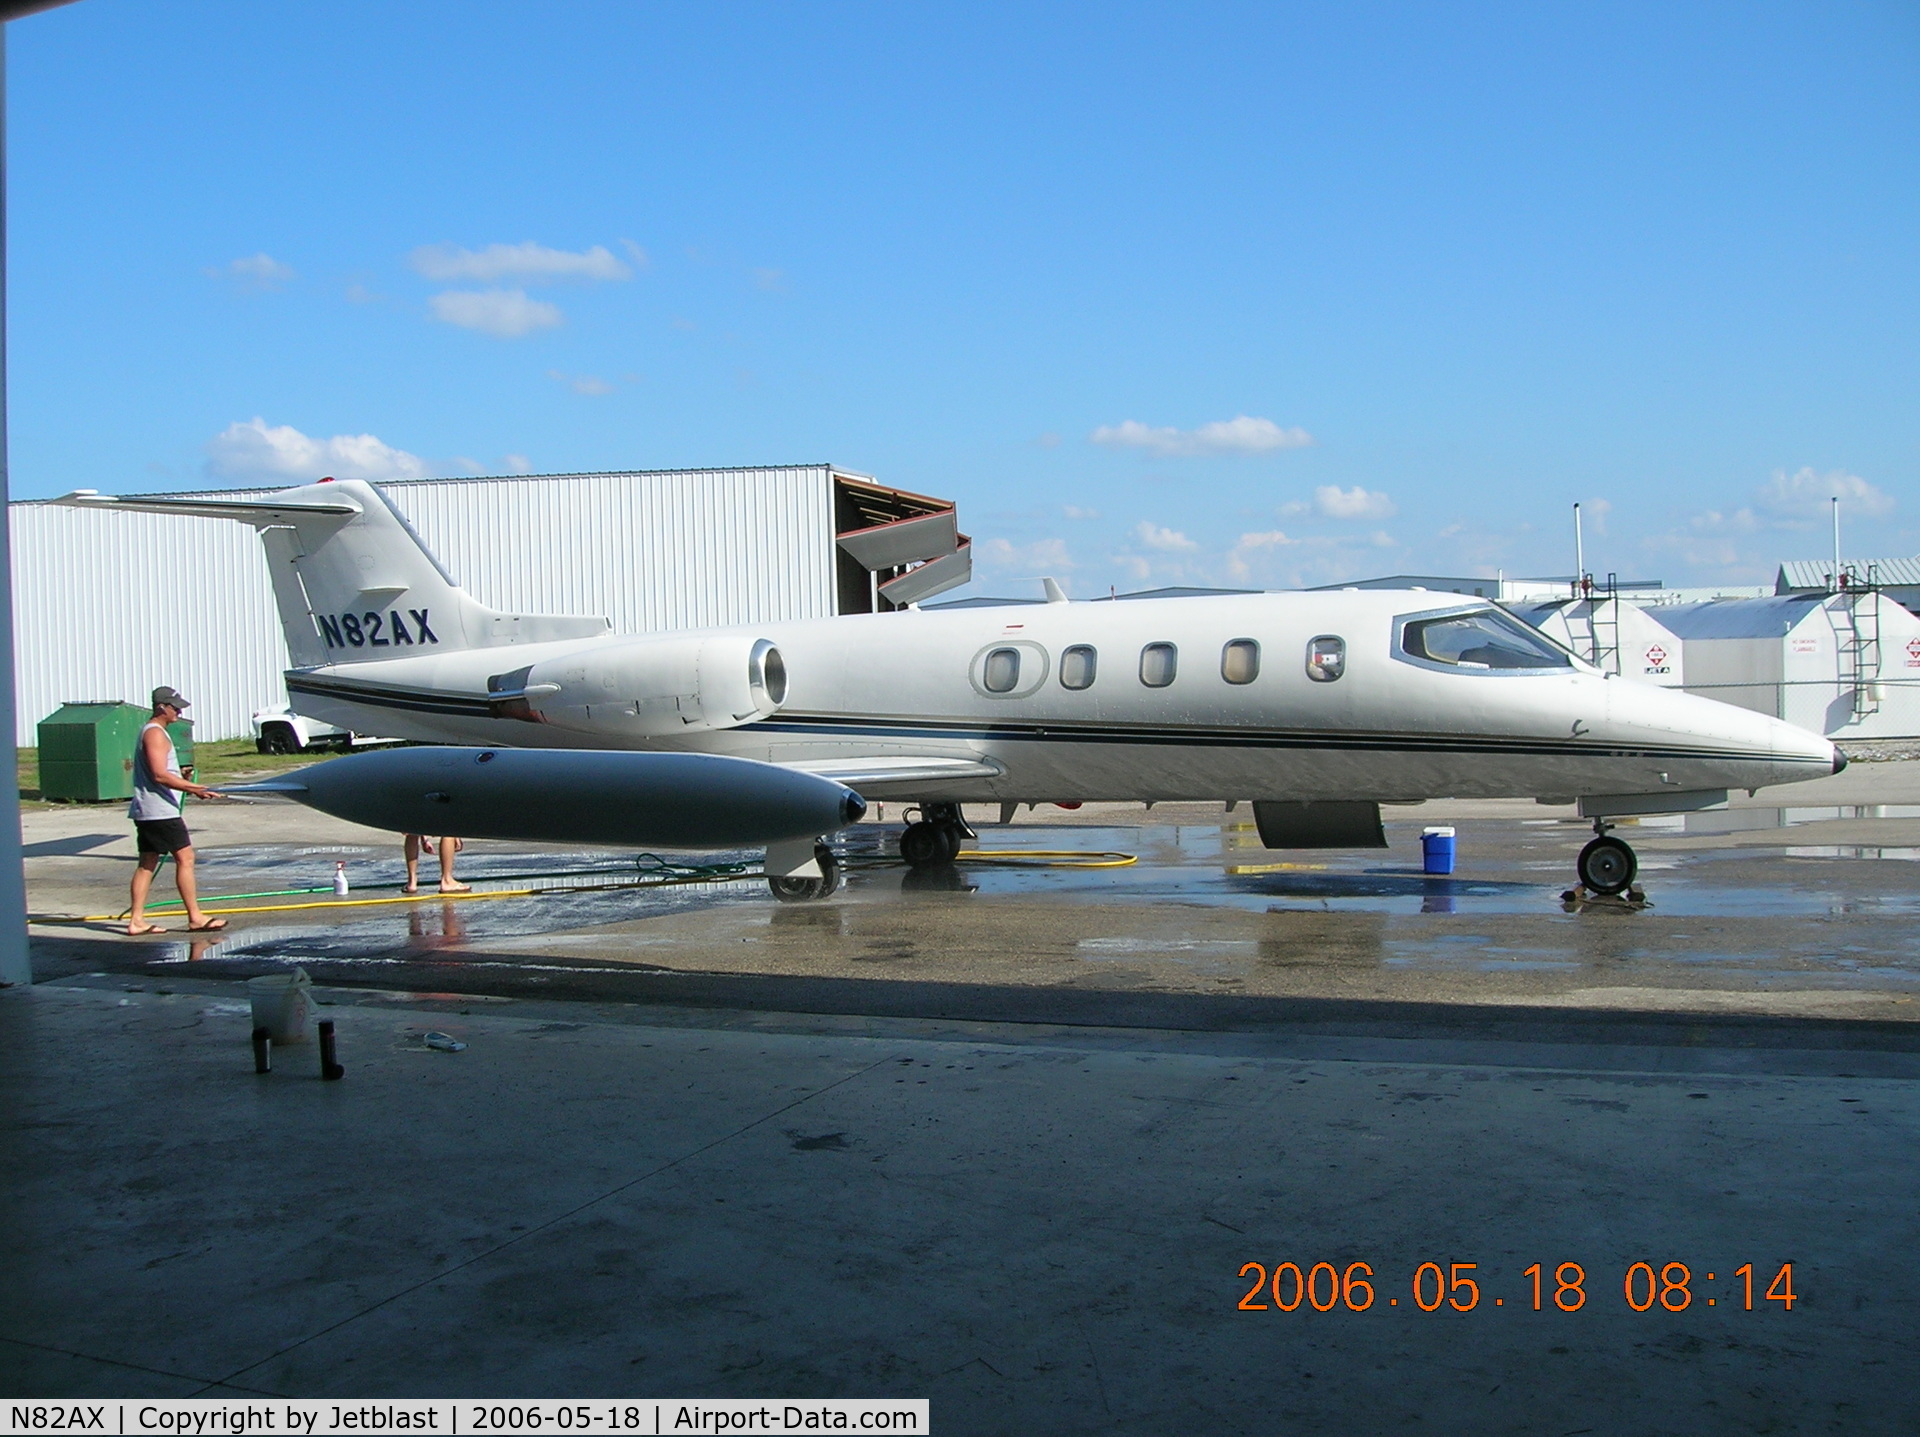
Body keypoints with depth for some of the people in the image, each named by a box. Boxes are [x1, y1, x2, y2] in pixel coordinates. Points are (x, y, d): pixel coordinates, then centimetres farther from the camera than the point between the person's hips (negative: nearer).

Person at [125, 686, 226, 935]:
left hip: (146, 811, 10)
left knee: (147, 863, 9)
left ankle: (136, 920, 9)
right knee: (185, 857, -7)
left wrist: (189, 786, 21)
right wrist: (194, 787, -25)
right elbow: (160, 775, -22)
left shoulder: (151, 731, 20)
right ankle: (195, 918, -5)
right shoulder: (155, 733, -13)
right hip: (160, 811, -10)